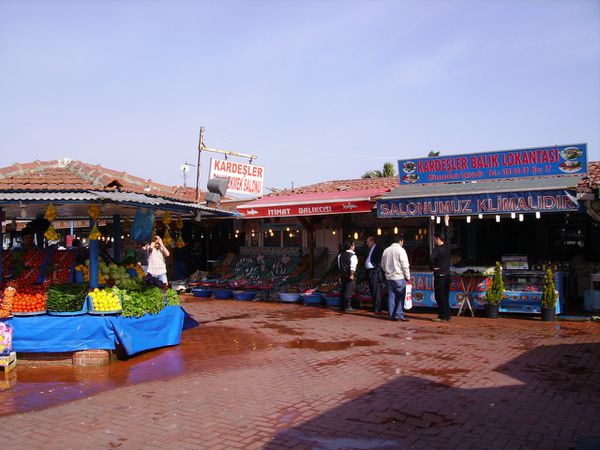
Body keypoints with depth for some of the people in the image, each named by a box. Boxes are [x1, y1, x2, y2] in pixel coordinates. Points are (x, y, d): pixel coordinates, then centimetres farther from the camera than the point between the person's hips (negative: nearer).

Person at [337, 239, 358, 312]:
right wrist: (351, 275, -18)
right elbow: (353, 267, -22)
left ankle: (341, 306, 20)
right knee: (349, 291, -1)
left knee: (342, 290, 14)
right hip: (349, 276, -7)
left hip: (342, 274, 7)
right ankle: (347, 307, 2)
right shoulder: (353, 256, -14)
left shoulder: (341, 254, 8)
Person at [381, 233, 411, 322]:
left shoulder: (386, 250, 10)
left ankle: (391, 315, 12)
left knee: (391, 297, 9)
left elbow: (382, 265, 17)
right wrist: (408, 277, -2)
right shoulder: (401, 250, -10)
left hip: (389, 277, 6)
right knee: (401, 297, 1)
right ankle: (399, 315, -3)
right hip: (399, 278, -6)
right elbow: (405, 266, -10)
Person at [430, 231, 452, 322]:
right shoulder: (447, 248, 9)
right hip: (447, 274, 7)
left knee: (440, 296, -1)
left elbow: (432, 259, -29)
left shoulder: (437, 249, -15)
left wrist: (432, 267, -13)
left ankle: (442, 316, 2)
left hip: (439, 275, -7)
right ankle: (448, 315, 17)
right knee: (446, 296, 14)